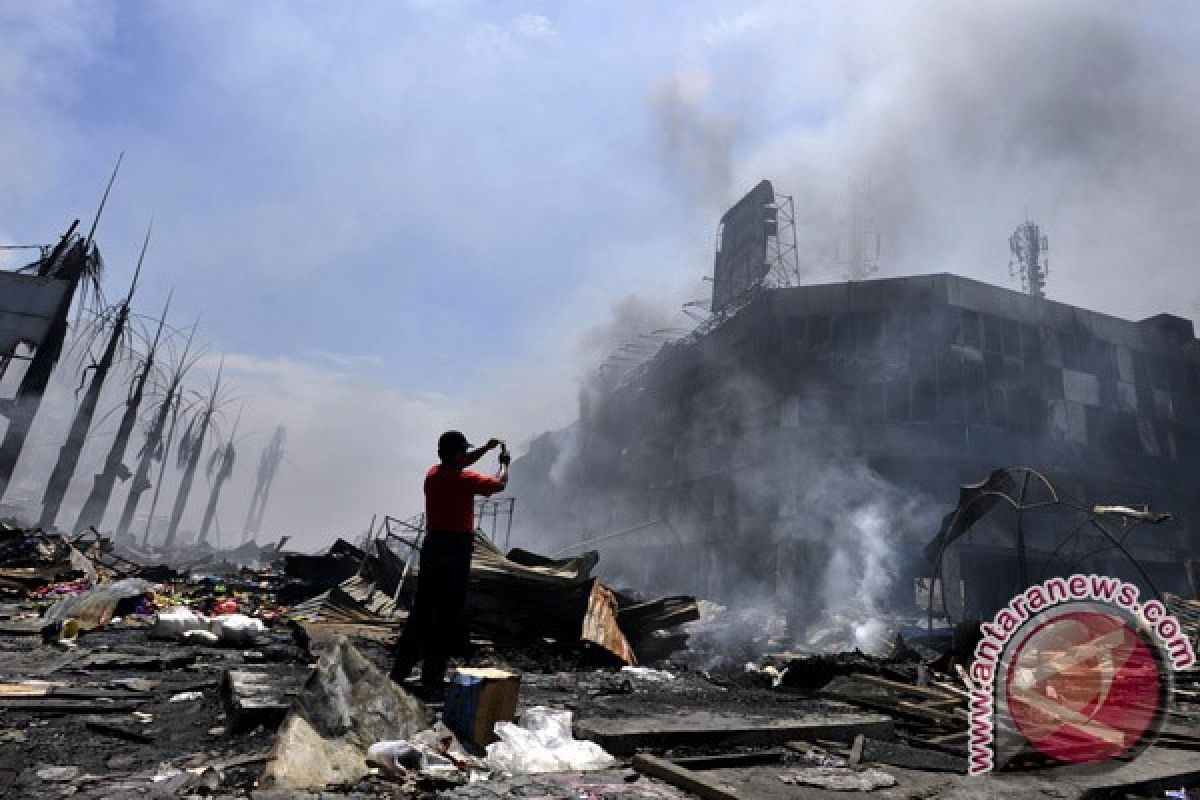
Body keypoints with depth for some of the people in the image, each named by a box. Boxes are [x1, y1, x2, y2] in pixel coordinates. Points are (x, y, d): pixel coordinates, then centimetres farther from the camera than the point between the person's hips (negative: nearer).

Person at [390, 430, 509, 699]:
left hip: (432, 546, 7)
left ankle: (399, 673, 21)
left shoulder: (433, 474, 6)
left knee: (421, 613, 15)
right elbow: (499, 484, 1)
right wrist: (504, 463, 19)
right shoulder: (465, 480, -13)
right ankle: (431, 683, 7)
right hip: (456, 551, -7)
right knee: (446, 619, 1)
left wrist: (486, 448, 22)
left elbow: (458, 465, 26)